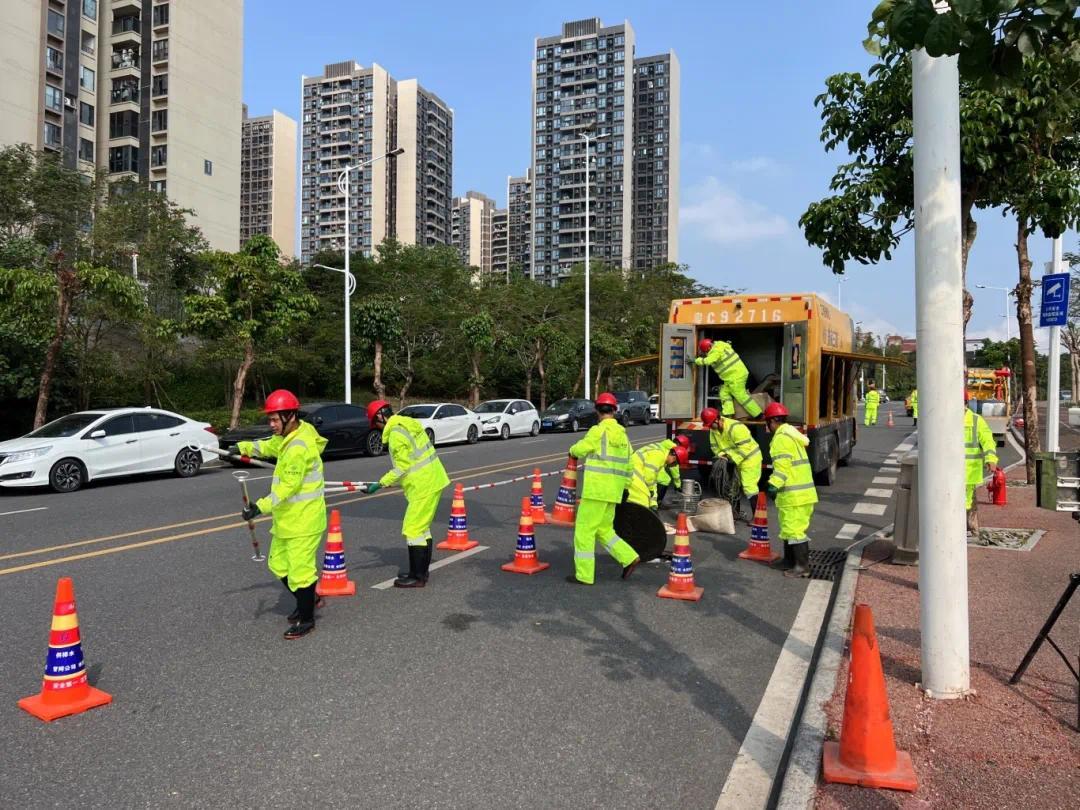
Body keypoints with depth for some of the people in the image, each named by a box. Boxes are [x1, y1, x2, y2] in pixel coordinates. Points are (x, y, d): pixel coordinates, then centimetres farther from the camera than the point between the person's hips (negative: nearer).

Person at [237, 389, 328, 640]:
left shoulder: (299, 447, -24)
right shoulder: (288, 437, 6)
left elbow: (289, 486, -26)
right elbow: (269, 446, 25)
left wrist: (261, 506, -27)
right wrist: (243, 447, 10)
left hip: (303, 519, -10)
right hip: (287, 518, 10)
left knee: (299, 570, -1)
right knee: (278, 564, 19)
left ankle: (306, 619, 15)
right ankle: (309, 600, 36)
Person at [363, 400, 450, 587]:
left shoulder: (396, 433, -16)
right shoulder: (409, 423, 12)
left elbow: (402, 468, -17)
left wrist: (379, 484, -14)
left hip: (423, 487, -10)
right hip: (432, 481, 10)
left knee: (413, 530, -3)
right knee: (422, 527, 17)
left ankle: (417, 577, 2)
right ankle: (421, 571, 27)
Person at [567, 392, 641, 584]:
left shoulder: (598, 431, -11)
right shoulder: (622, 433, 12)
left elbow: (580, 449, -3)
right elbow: (628, 462, 16)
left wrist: (572, 451, 20)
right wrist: (626, 486, 24)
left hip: (597, 489, -8)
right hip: (613, 490, 8)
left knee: (585, 530, -1)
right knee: (603, 529, 19)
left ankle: (584, 575, 2)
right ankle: (629, 558, 11)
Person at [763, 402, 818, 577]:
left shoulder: (782, 437, -14)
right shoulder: (790, 433, 17)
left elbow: (782, 465, -24)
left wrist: (774, 484, -28)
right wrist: (775, 484, 26)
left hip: (794, 494, -10)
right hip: (802, 491, 10)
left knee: (793, 530, -5)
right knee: (790, 528, 18)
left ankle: (802, 566, -1)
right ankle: (790, 561, 26)